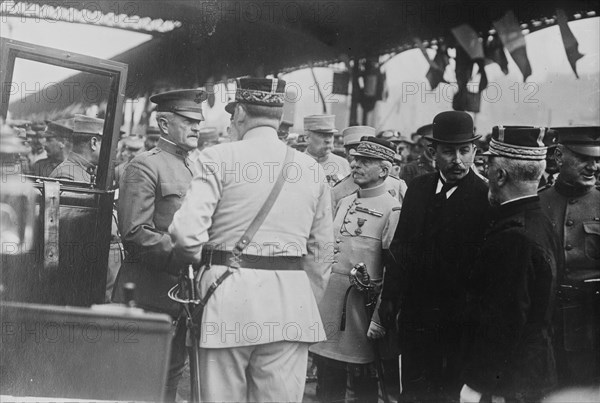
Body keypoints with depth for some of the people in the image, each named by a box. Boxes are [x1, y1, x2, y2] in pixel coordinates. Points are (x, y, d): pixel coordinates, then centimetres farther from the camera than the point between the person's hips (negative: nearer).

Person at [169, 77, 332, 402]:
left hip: (228, 293, -3)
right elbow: (321, 251, 11)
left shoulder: (219, 157, -3)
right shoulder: (311, 169, 8)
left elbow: (186, 231, -12)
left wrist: (201, 259, 10)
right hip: (291, 300, 3)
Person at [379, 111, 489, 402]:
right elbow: (400, 245, 10)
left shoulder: (486, 197, -11)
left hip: (461, 316, -5)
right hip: (415, 313, 5)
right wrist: (390, 298, 6)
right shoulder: (418, 187, 6)